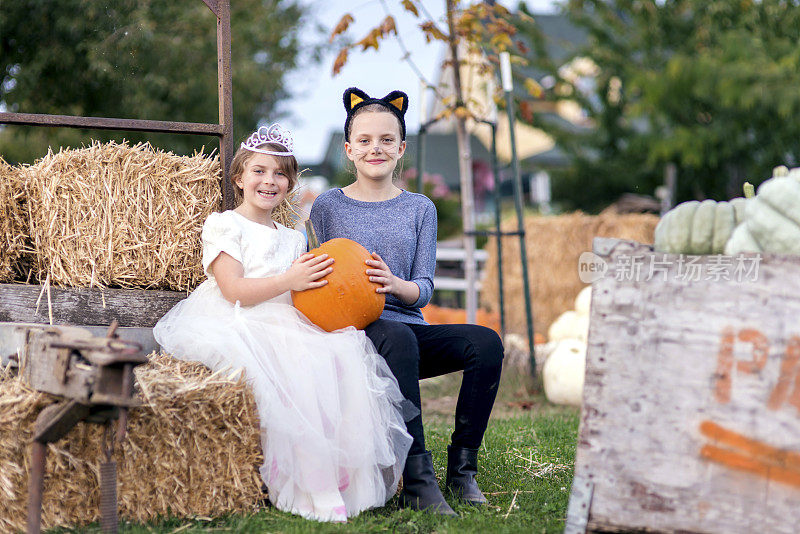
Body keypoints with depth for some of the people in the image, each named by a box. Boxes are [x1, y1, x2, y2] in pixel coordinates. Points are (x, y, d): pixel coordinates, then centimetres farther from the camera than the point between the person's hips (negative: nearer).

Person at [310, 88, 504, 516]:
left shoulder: (420, 209, 15)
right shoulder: (328, 206, 9)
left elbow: (424, 288, 7)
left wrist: (394, 284, -16)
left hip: (408, 327, 4)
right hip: (351, 330, -4)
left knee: (485, 342, -24)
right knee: (397, 337, -39)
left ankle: (461, 468, -17)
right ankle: (417, 478, -41)